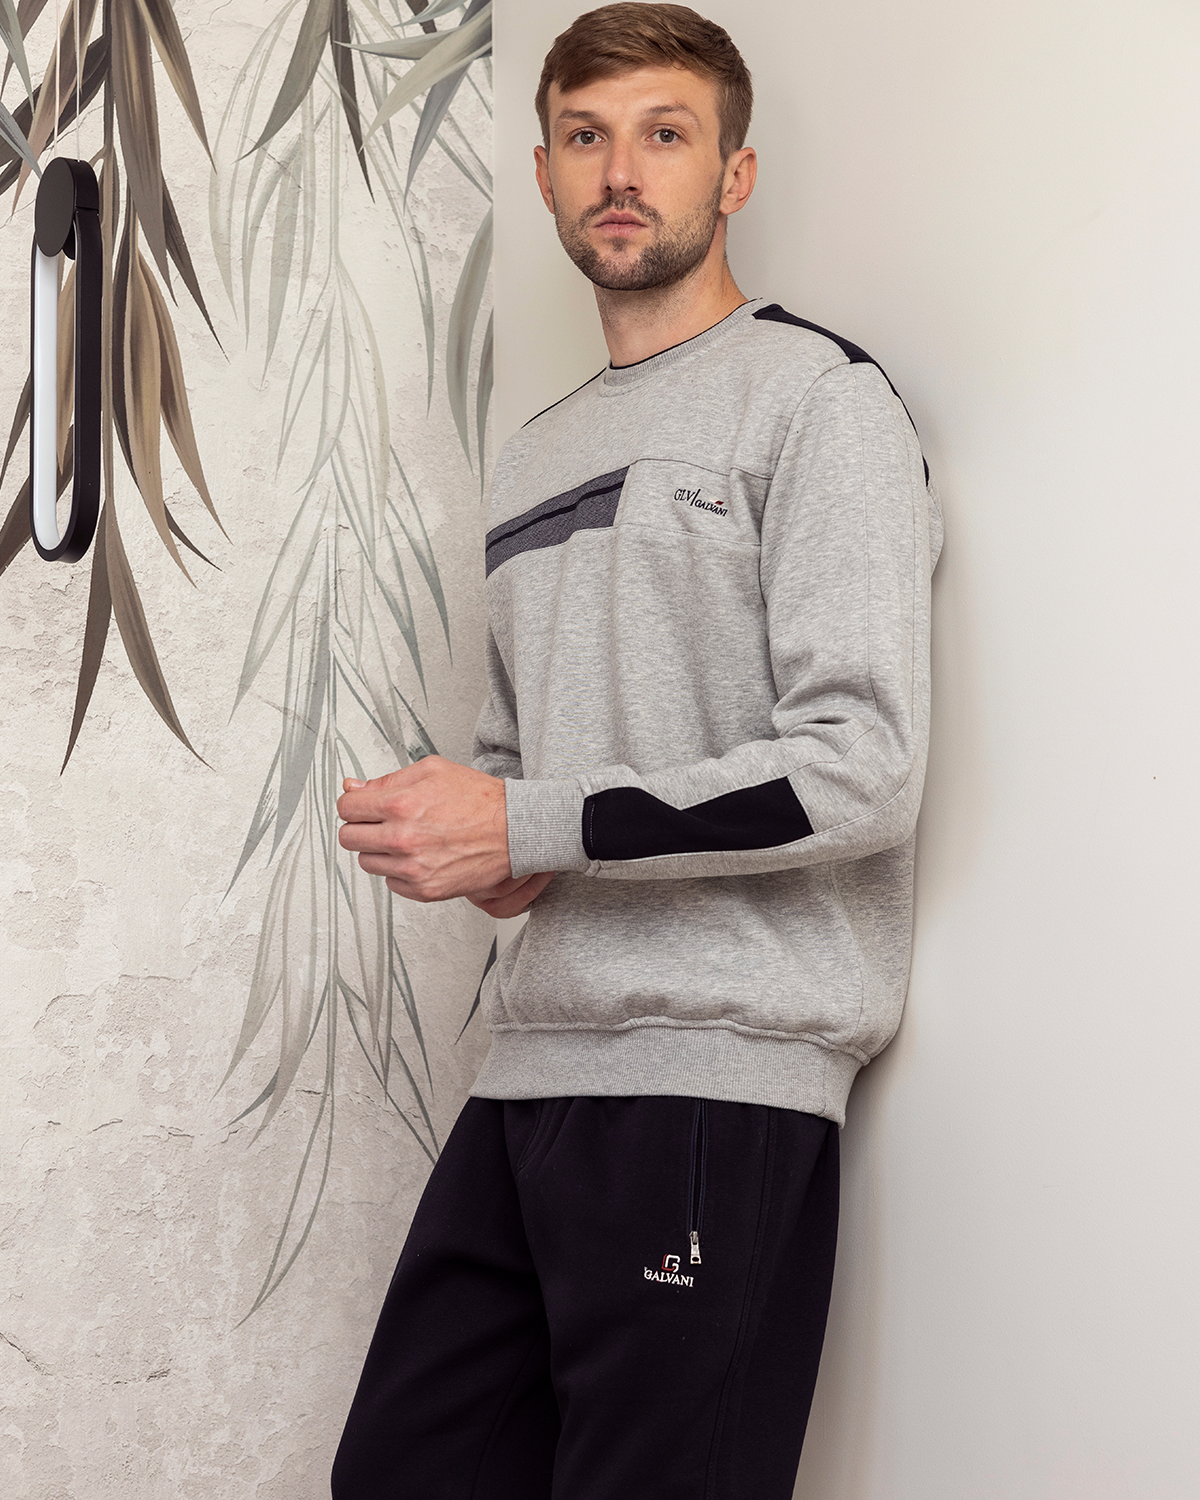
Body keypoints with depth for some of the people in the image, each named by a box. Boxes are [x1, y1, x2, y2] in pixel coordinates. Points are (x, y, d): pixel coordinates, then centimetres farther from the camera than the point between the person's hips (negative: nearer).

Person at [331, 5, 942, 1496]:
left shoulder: (814, 397, -3)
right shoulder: (534, 454, 22)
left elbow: (864, 768, -13)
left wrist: (523, 829, -13)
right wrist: (476, 831, 6)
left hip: (720, 1069, -7)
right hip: (534, 1066, 7)